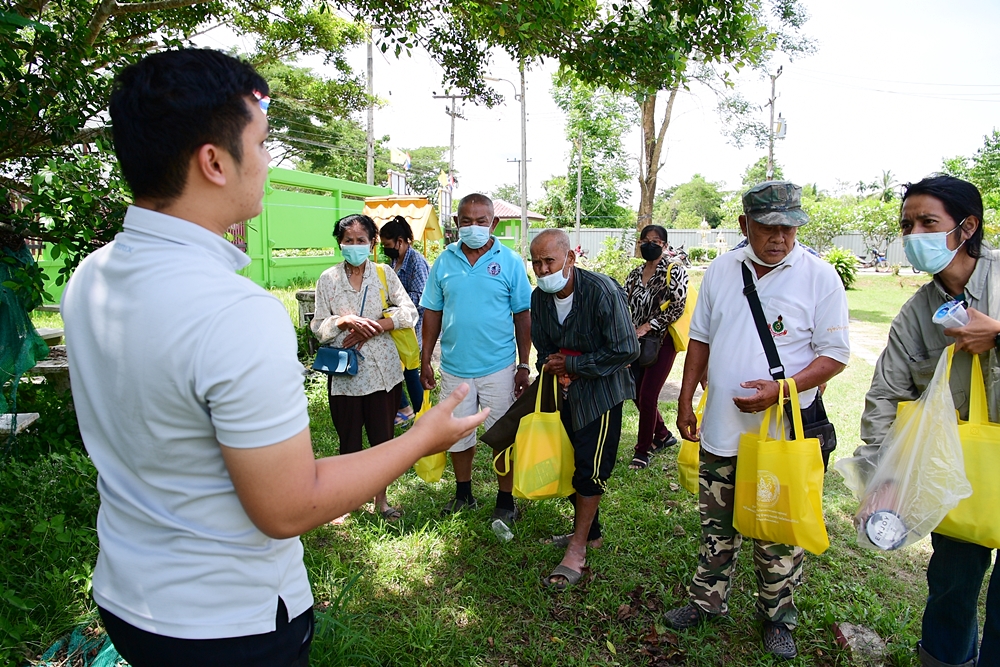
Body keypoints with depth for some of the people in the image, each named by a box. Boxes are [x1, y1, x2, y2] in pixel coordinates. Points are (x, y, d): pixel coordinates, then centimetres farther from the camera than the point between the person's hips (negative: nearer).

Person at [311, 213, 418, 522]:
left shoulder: (384, 274, 4)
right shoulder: (328, 279, 4)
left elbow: (409, 312, -3)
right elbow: (318, 326, 1)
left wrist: (372, 328, -14)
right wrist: (346, 321, -18)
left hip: (383, 369, 0)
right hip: (344, 372, 0)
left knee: (382, 436, 8)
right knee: (349, 438, 9)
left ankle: (380, 499, 26)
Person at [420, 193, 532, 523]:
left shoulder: (510, 261, -4)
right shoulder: (444, 261, 3)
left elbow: (523, 316, -2)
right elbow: (432, 313, 6)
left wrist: (524, 365, -5)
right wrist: (425, 360, 4)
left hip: (499, 367, -2)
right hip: (454, 366, 3)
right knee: (457, 433, 16)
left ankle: (505, 500, 26)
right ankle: (463, 493, 36)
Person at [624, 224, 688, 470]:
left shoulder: (674, 270, -6)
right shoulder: (634, 275, 11)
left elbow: (677, 307, -14)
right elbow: (625, 308, 12)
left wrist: (648, 326, -18)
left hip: (661, 342, -6)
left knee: (647, 397, -6)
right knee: (638, 395, 11)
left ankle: (643, 451, 9)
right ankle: (663, 435, 35)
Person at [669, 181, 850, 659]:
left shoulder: (819, 276, -8)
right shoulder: (721, 271, 3)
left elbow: (835, 355, -7)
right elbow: (700, 338, 11)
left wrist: (780, 389, -21)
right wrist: (685, 401, 8)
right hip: (720, 430, 3)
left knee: (777, 535, 12)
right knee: (717, 528, 17)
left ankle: (778, 618, 33)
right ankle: (707, 601, 36)